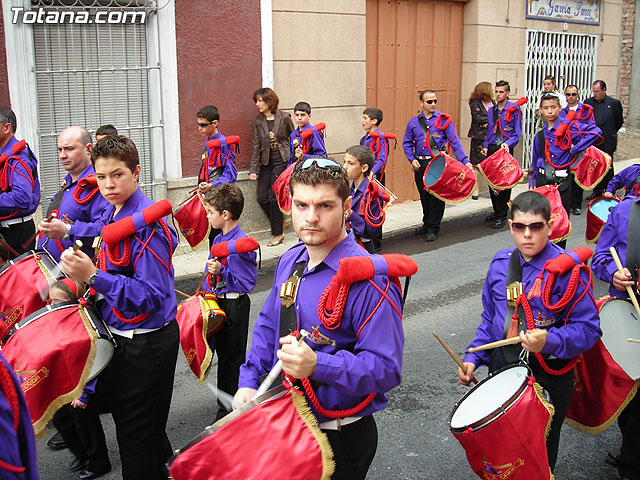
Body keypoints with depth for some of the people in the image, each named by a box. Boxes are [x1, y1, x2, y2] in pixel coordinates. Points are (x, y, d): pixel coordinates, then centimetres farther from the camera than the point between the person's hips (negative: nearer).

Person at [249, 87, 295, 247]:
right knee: (262, 198, -2)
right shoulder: (258, 121, 5)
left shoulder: (284, 118, -4)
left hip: (281, 161, -4)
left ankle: (278, 233, 5)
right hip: (266, 163, 4)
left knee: (274, 196, -8)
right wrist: (253, 169, -3)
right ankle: (279, 222, 22)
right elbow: (256, 145, 3)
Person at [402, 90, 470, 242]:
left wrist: (464, 160, -11)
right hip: (420, 165, 3)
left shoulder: (443, 119, 1)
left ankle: (433, 229, 7)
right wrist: (412, 159, -2)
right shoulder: (413, 122, 8)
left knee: (436, 195, -3)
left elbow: (454, 141, -2)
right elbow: (407, 144, 13)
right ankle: (427, 224, 31)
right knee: (424, 195, 13)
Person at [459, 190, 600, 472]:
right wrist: (473, 357, 1)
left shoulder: (568, 269, -16)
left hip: (548, 377, -4)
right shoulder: (500, 264, 1)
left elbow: (588, 328, -15)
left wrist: (549, 341, -31)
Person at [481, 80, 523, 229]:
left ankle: (502, 216, 4)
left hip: (506, 149, -6)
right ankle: (496, 211, 25)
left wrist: (508, 144, -21)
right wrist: (486, 146, 7)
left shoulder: (514, 109, -4)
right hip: (492, 149, 6)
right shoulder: (492, 110, 14)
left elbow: (517, 134, -5)